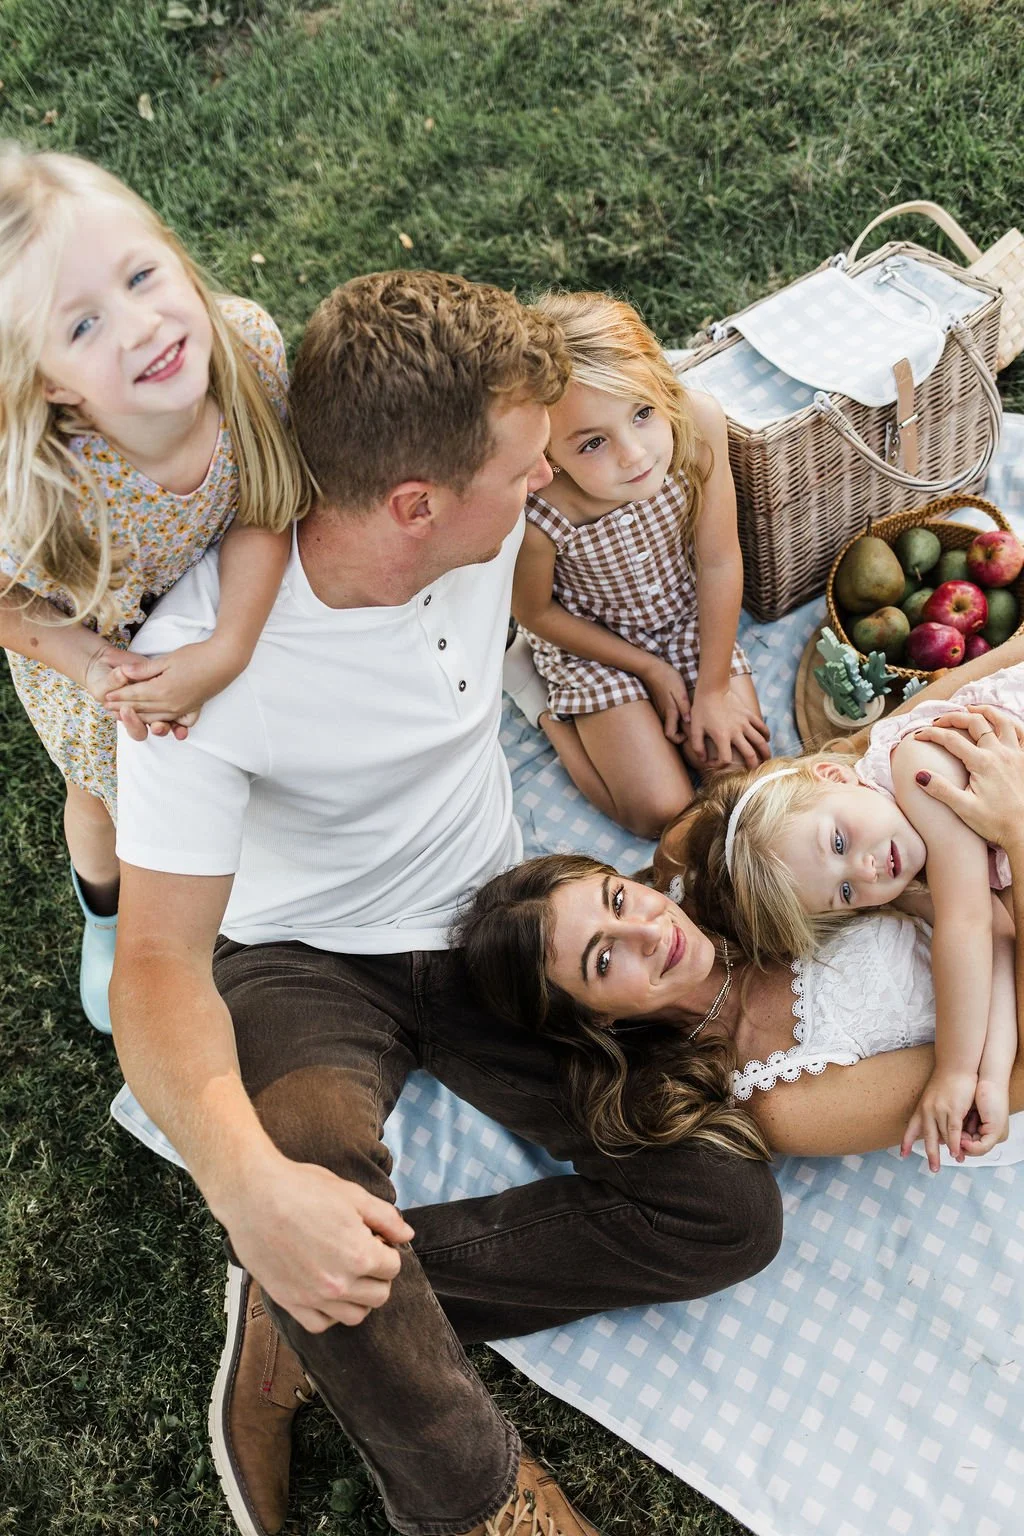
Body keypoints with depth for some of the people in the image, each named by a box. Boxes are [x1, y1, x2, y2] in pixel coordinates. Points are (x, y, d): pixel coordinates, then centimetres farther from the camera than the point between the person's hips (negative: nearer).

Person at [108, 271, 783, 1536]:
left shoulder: (491, 523, -14)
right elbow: (159, 961, -28)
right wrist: (246, 1182, -46)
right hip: (304, 957, -4)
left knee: (729, 1216, -8)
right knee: (307, 1164, -39)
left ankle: (318, 1322, -7)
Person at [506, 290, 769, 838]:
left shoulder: (698, 422, -32)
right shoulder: (535, 518, -38)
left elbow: (719, 560, -18)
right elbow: (537, 613, -15)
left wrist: (714, 689, -12)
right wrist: (651, 670, -8)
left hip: (689, 616, 3)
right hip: (593, 642, -3)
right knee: (662, 813, -6)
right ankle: (547, 706, 14)